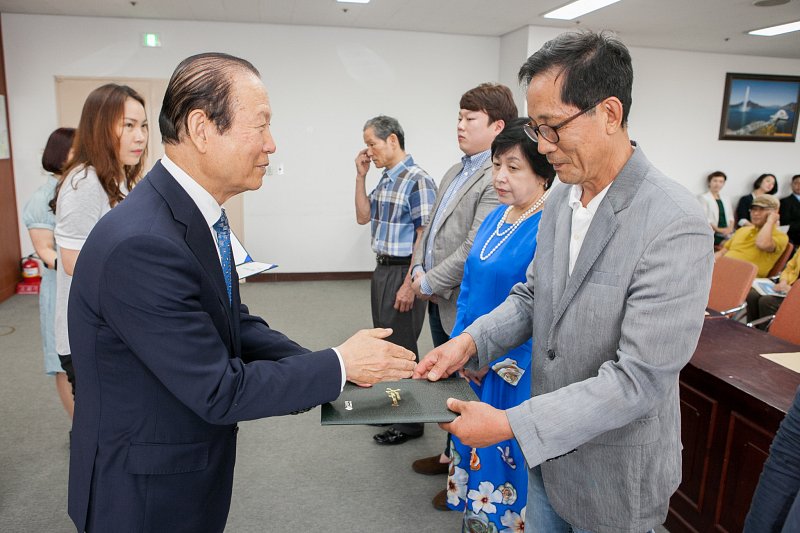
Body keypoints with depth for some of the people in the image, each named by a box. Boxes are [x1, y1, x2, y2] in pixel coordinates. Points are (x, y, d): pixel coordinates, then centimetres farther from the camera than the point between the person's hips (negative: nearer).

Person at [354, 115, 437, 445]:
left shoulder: (418, 180, -16)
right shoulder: (385, 179, 10)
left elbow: (423, 237, -19)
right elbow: (363, 217, 14)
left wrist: (409, 285, -21)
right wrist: (360, 176, 5)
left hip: (403, 273, -9)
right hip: (382, 270, 9)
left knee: (401, 346, 1)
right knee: (383, 342, 19)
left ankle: (410, 422, 18)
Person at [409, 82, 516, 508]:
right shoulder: (455, 172, 13)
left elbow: (475, 248, -24)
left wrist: (431, 283, -15)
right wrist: (419, 271, 1)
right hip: (438, 301, 9)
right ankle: (452, 453, 42)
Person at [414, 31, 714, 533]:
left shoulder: (676, 226, -27)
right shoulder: (562, 197, -2)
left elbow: (639, 378, -28)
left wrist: (511, 425, -27)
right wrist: (470, 341, -10)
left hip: (614, 471, -6)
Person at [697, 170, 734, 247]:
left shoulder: (726, 200, 23)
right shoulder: (703, 198, 1)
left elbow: (730, 217, 19)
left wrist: (730, 228, -3)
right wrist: (718, 229, -15)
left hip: (726, 236, 6)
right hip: (712, 236, -6)